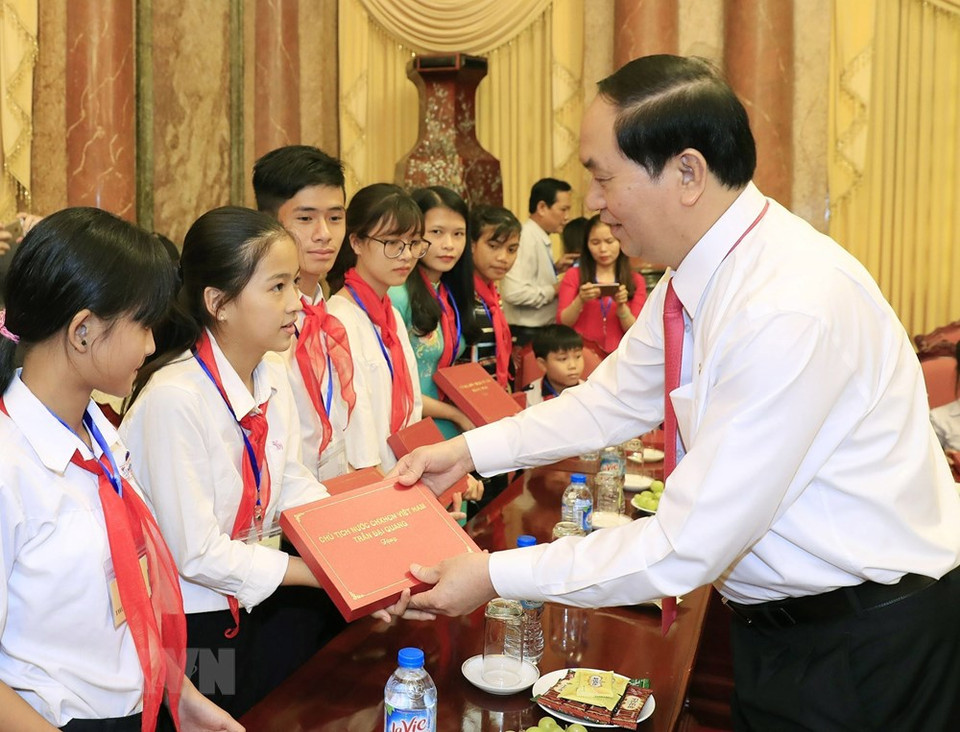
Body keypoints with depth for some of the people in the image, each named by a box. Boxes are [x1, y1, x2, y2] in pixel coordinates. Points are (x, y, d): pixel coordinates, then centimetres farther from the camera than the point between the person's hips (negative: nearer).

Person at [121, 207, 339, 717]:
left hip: (254, 597, 7)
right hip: (190, 623, -7)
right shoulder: (174, 398, -25)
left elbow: (293, 488, 2)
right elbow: (197, 553, -23)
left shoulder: (273, 374, -1)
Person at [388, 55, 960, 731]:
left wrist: (496, 577, -20)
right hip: (778, 619, 7)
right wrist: (470, 451, 5)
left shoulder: (791, 309, -31)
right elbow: (613, 398, 11)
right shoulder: (696, 276, -3)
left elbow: (685, 548, -28)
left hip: (864, 649, -7)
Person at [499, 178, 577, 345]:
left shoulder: (541, 238, 10)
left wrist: (555, 268, 5)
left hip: (543, 331, 9)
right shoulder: (526, 239, -18)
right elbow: (515, 293, -28)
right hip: (528, 335, -9)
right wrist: (554, 290, -17)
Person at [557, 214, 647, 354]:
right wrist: (580, 301, -12)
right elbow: (562, 323, 3)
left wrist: (621, 306, -11)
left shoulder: (636, 281, 9)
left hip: (617, 354, 1)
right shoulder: (574, 276, 9)